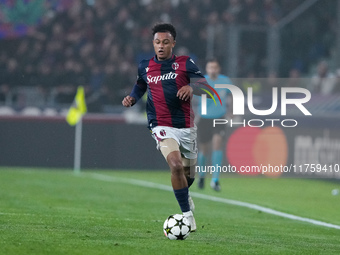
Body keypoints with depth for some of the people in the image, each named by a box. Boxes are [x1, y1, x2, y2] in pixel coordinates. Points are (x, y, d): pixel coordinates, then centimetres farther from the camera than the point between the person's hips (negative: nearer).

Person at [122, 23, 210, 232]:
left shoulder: (185, 63, 0)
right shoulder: (145, 67, 7)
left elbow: (203, 83, -9)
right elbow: (140, 87, 25)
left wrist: (191, 87, -31)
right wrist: (132, 99, 4)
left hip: (186, 126, 1)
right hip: (162, 127, -1)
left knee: (188, 172, 14)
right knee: (176, 165, -26)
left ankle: (185, 196, 52)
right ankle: (188, 214, -16)